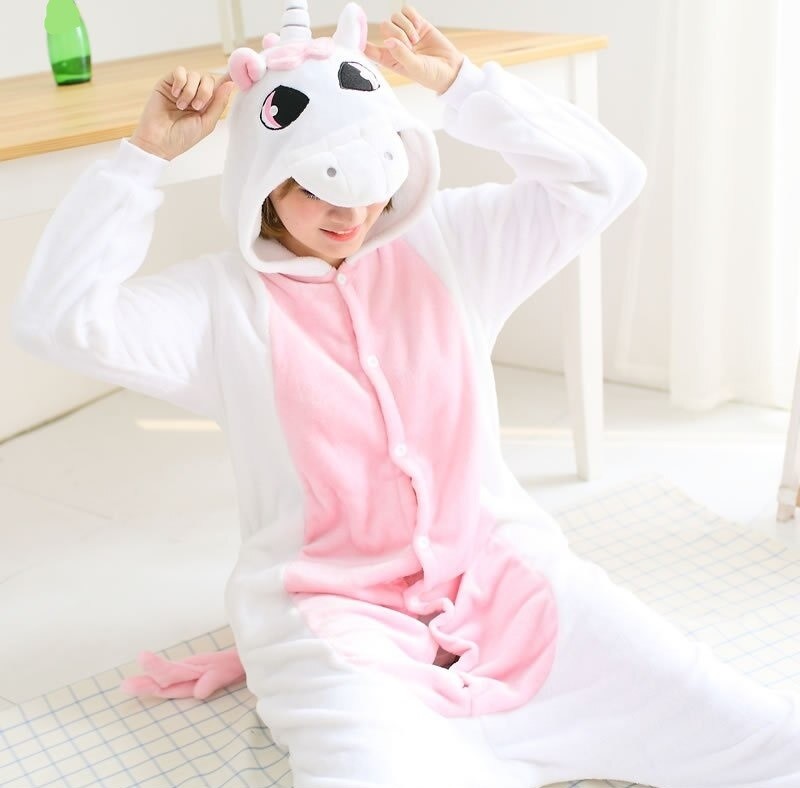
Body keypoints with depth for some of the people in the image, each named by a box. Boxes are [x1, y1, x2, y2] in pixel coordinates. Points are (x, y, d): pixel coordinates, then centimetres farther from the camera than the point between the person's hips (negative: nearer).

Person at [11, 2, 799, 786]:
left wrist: (460, 82, -1)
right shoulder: (223, 302, 1)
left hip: (499, 566, 3)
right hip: (333, 606, -2)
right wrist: (145, 153, -11)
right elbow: (55, 316, -11)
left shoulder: (446, 242, 10)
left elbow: (604, 178, 5)